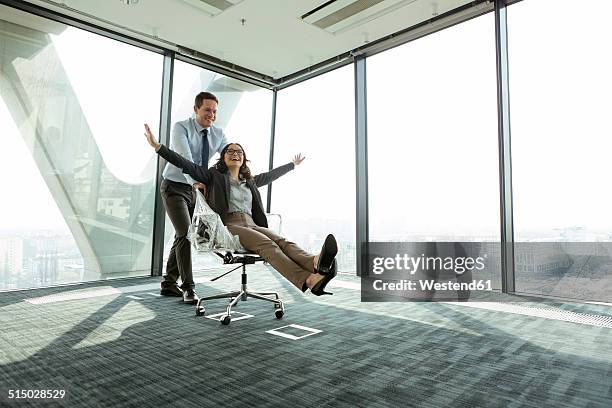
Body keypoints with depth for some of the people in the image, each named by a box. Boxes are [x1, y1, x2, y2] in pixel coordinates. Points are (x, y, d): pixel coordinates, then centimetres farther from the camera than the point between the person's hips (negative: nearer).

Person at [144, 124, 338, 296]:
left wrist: (293, 164, 57)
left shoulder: (249, 181, 29)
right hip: (228, 225, -5)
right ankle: (309, 280, -57)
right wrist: (158, 146, -5)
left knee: (282, 241, -28)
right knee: (268, 245, -34)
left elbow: (271, 175, 44)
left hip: (252, 224, 5)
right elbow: (187, 165, 5)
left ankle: (315, 262, -58)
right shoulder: (214, 176, 15)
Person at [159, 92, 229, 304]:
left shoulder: (218, 133, 1)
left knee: (182, 236, 11)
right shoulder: (181, 127, -14)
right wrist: (195, 181, -44)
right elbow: (184, 157, -29)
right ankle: (188, 287, -5)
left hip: (194, 189, 6)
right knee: (185, 234, -15)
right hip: (174, 187, -6)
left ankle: (169, 283, 24)